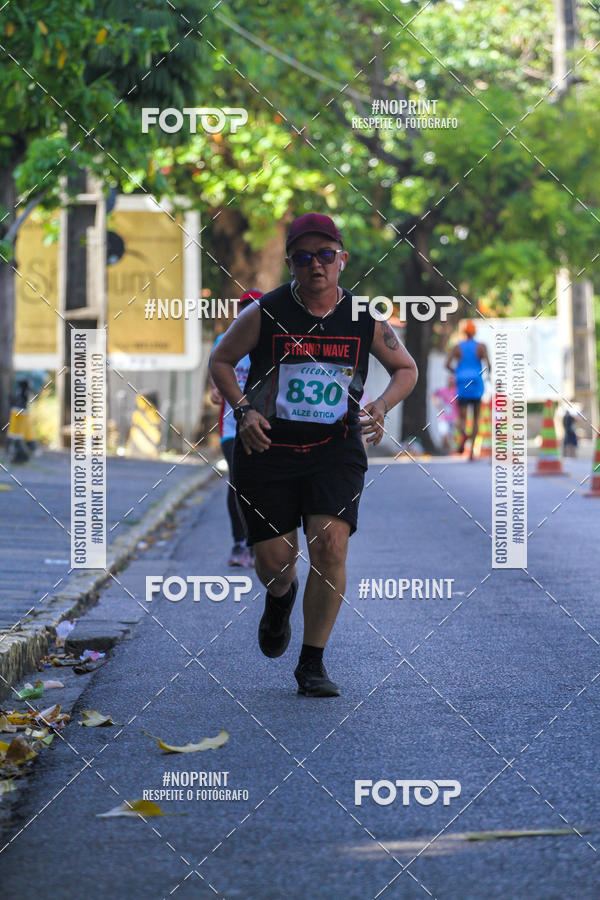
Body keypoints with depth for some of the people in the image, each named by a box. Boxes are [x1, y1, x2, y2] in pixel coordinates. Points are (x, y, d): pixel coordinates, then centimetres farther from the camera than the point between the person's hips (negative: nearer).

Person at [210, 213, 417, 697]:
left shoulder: (366, 320, -1)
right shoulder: (264, 314, -5)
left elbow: (406, 369, 15)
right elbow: (221, 360, 8)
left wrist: (382, 405, -5)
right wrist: (243, 409, -8)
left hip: (336, 447, 0)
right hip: (268, 446, 0)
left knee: (331, 545, -17)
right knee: (274, 558, 0)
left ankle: (312, 664, -5)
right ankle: (280, 597, 42)